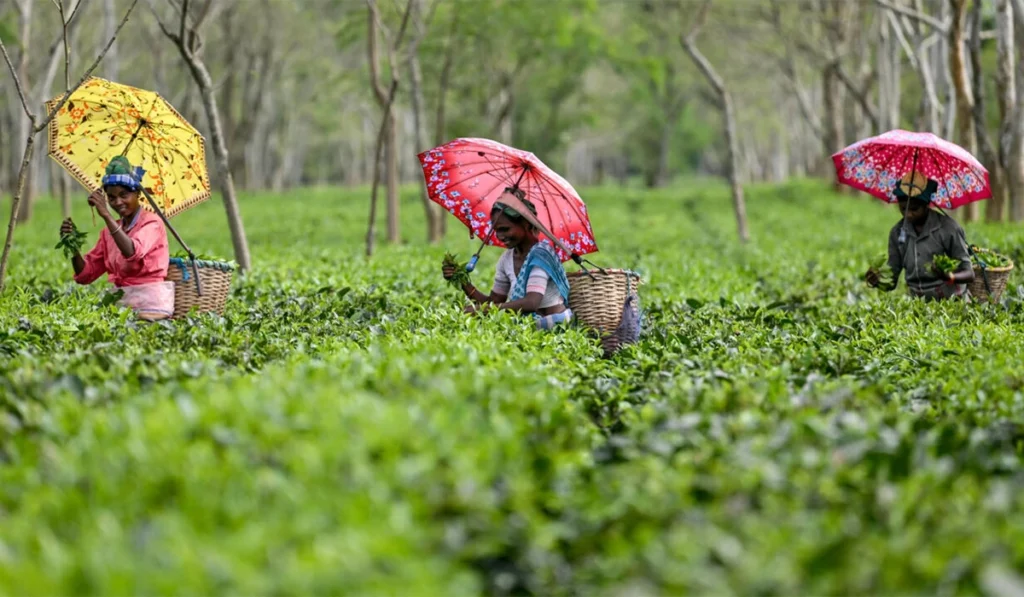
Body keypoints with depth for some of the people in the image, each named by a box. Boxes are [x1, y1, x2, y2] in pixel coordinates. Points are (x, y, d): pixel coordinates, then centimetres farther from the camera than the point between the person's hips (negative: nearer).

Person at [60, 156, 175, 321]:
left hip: (149, 303, -6)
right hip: (121, 301, 6)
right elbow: (86, 274, 10)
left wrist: (106, 215, -29)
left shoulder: (151, 223, -3)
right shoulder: (109, 231, 16)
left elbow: (132, 253, -25)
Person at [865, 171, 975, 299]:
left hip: (949, 299, -4)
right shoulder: (897, 232, 7)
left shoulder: (948, 228, -8)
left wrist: (949, 277, -27)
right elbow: (891, 281, 10)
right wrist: (877, 281, -13)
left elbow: (969, 273, -5)